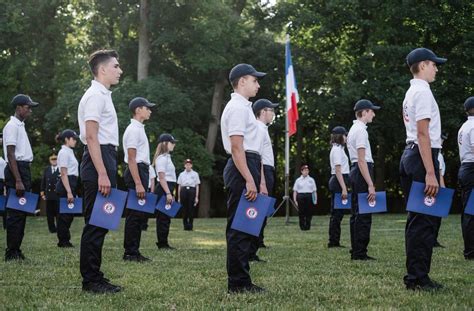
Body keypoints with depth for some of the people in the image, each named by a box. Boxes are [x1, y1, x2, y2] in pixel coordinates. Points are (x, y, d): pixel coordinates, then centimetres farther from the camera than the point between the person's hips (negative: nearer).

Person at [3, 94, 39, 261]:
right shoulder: (12, 126, -11)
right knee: (16, 213, -9)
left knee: (21, 212, 11)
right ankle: (11, 253, -6)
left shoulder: (20, 125, 18)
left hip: (24, 168, 10)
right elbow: (11, 155, -18)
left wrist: (25, 180, 15)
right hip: (17, 170, -10)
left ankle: (16, 251, 16)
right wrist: (18, 181, -23)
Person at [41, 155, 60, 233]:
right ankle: (52, 229, 14)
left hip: (58, 195, -4)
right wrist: (42, 193, 7)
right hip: (49, 194, 4)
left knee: (58, 212, -2)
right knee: (49, 213, 6)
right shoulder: (46, 169, 12)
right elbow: (43, 182, 12)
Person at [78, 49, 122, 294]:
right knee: (96, 223, -8)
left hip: (104, 159, 10)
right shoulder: (96, 96, -11)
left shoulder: (102, 95, 21)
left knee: (100, 223, 12)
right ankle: (90, 280, -3)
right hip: (98, 160, -10)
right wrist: (102, 174, -24)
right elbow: (92, 137, -19)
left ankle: (94, 277, 17)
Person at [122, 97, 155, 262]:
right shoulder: (133, 129, -12)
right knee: (135, 214, -10)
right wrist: (138, 183, -25)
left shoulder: (139, 128, 20)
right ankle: (130, 253, -7)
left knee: (139, 214, 11)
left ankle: (134, 251, 15)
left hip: (141, 170, 11)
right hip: (136, 172, -11)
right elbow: (131, 159, -19)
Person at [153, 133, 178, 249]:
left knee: (166, 217, 11)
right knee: (163, 217, -7)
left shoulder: (167, 157, 19)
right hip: (163, 190, -10)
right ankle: (162, 244, -3)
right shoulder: (162, 158, -12)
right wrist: (168, 193, -23)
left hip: (167, 189, 10)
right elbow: (162, 177, -18)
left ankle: (164, 243, 15)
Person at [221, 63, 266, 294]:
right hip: (242, 170, -11)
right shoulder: (238, 108, -10)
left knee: (244, 227, 11)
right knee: (239, 227, -8)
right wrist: (249, 180, -23)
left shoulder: (243, 107, 23)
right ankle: (237, 283, -6)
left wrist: (259, 180, 20)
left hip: (247, 170, 11)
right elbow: (237, 148, -18)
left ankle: (240, 281, 16)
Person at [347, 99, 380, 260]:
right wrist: (370, 185, -22)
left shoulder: (354, 129, 19)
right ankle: (360, 253, -9)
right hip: (362, 172, -11)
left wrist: (368, 183, 20)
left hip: (355, 171, 11)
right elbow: (362, 160, -20)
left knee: (357, 213, 12)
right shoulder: (361, 130, -13)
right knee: (364, 215, -9)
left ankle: (356, 252, 16)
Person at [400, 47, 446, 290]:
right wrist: (430, 173, -23)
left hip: (410, 155, 11)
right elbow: (423, 134, -19)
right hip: (423, 156, -11)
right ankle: (418, 278, -9)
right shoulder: (422, 91, -10)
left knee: (418, 218, 12)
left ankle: (415, 276, 17)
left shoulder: (411, 93, 20)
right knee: (424, 219, -10)